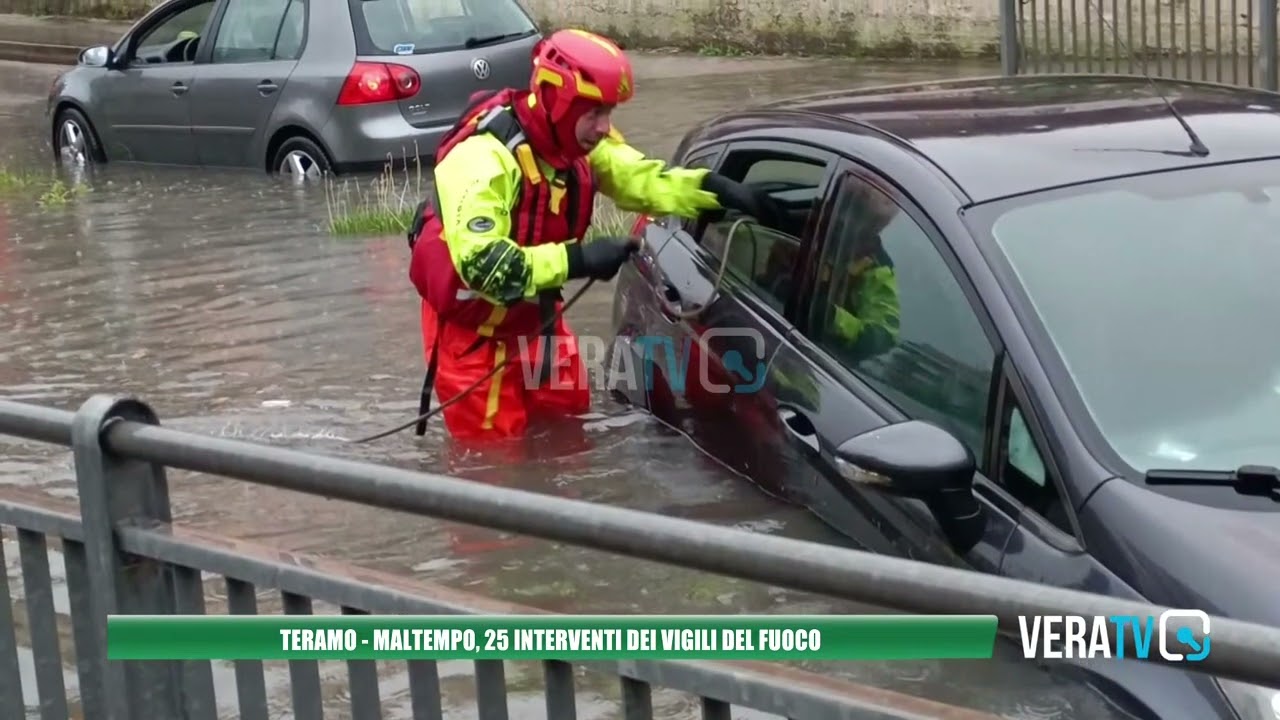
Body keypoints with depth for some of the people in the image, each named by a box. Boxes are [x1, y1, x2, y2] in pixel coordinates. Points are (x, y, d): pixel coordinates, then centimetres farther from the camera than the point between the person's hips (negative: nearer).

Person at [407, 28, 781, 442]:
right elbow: (479, 262, -41)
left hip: (533, 315, 8)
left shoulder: (577, 140, -7)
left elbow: (641, 178, -2)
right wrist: (576, 260, -40)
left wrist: (717, 190, -18)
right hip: (473, 326, -8)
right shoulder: (483, 157, -33)